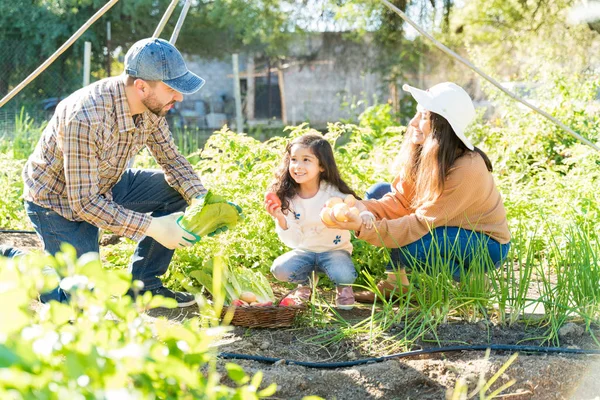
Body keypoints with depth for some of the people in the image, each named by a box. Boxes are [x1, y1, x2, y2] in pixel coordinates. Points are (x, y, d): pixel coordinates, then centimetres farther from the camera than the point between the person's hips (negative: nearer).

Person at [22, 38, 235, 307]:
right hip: (58, 201, -7)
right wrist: (151, 227, -33)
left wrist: (201, 201, -18)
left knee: (176, 192, -7)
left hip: (105, 186, 7)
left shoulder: (151, 104, -14)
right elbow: (84, 203, -33)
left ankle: (143, 284, 6)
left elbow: (171, 159, 0)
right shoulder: (86, 118, -37)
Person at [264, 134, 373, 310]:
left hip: (335, 250, -3)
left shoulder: (333, 192, -16)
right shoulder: (288, 198, -9)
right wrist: (280, 219, -28)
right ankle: (304, 283, 12)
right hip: (305, 251, 3)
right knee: (279, 269, -24)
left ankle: (343, 288, 8)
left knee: (343, 274, -33)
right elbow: (293, 241, -9)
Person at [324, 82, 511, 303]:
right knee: (379, 192, -4)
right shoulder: (421, 153, -10)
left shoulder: (467, 168, -32)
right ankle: (394, 282, -1)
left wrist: (365, 228, -38)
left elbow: (421, 224, -31)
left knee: (411, 248, -33)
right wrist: (364, 210, -28)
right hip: (450, 230, 8)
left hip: (487, 244, -7)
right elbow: (399, 201, -9)